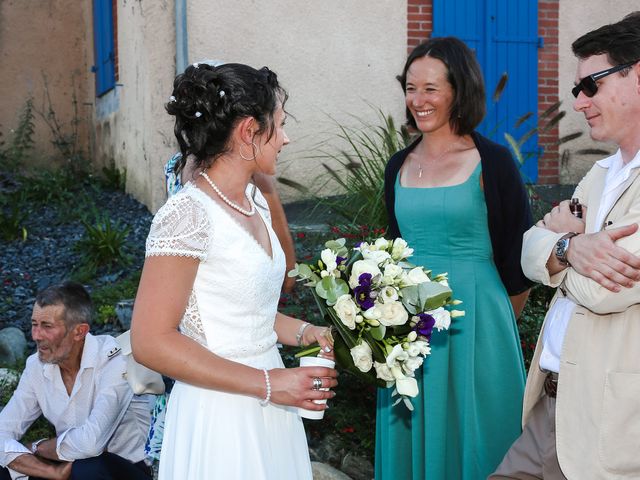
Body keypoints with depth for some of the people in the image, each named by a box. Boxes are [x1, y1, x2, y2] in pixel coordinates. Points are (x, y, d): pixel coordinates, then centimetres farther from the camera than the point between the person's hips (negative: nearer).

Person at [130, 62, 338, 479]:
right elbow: (151, 342, -21)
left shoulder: (255, 202, 6)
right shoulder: (189, 215, -19)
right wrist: (267, 383, -20)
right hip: (221, 411, -8)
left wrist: (305, 331, 1)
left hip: (267, 408, 8)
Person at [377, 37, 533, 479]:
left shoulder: (492, 162, -9)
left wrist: (491, 322, 3)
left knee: (470, 439, 7)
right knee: (414, 438, 14)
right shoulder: (400, 166, 7)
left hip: (474, 323, -5)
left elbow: (520, 258, -4)